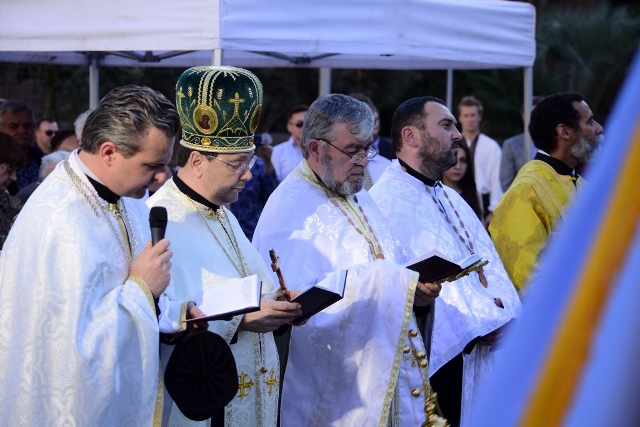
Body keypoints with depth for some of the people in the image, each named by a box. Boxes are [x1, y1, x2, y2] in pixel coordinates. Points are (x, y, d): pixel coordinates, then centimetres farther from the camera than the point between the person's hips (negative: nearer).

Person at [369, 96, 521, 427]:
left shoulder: (452, 200, 19)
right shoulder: (390, 201, -12)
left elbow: (488, 268, 14)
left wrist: (502, 318, -6)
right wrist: (476, 325, -17)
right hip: (428, 361, -8)